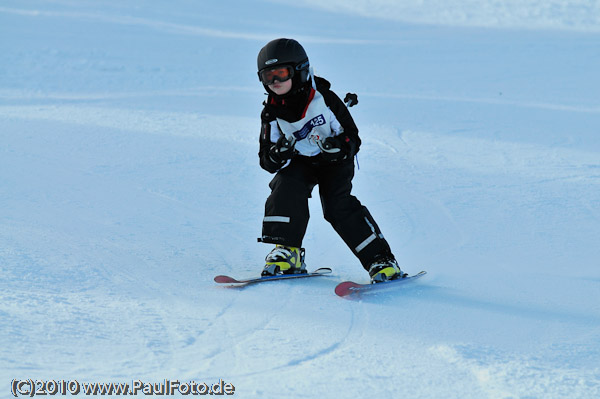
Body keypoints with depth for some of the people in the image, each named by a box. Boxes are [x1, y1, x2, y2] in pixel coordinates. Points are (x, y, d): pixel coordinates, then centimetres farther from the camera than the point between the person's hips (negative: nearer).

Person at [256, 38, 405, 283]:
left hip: (335, 162, -3)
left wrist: (341, 147, -35)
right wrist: (277, 155, -32)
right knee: (287, 188, -27)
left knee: (338, 205, -23)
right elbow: (267, 161, -8)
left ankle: (381, 260, -18)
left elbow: (352, 136, -12)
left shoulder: (324, 99, -19)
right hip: (299, 163, 3)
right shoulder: (272, 113, -9)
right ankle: (287, 252, -18)